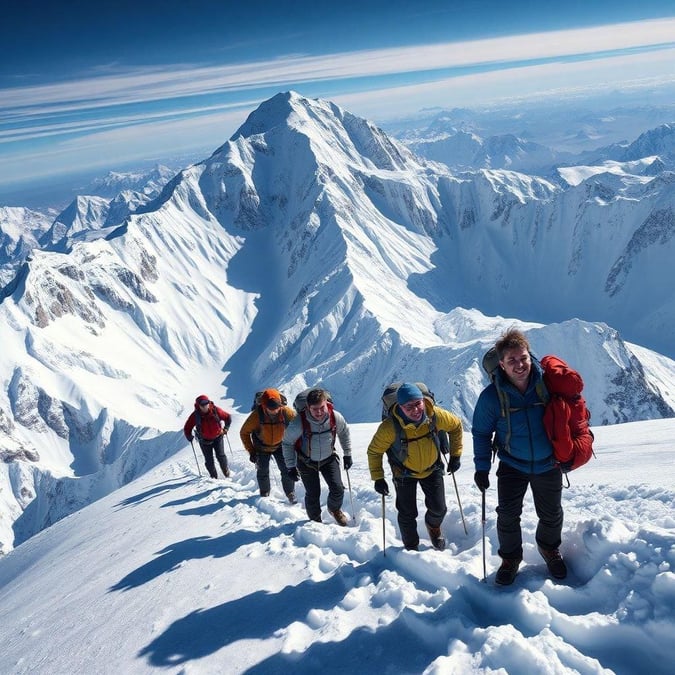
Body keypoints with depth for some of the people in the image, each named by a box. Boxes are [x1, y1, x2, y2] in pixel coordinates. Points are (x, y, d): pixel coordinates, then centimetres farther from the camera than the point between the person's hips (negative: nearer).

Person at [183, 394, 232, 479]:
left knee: (220, 456, -5)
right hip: (204, 440, 0)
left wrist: (225, 429, -8)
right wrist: (189, 437, -15)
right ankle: (213, 477, 19)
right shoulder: (195, 415, -18)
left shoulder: (215, 410, -18)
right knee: (209, 460, 1)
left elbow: (228, 417, -3)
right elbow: (187, 428, -5)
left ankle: (227, 473, 17)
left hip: (217, 437, 0)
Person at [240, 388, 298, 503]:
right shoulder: (256, 415, -33)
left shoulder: (286, 412, -30)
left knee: (287, 470, -4)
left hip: (280, 445, 1)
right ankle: (264, 494, 37)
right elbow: (244, 433, -16)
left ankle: (290, 493, 17)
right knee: (263, 472, 12)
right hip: (262, 448, 0)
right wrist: (251, 451, -15)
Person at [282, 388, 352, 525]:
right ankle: (315, 520, 32)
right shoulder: (298, 422, -31)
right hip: (307, 462, -2)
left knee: (338, 489, -4)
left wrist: (347, 454, 4)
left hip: (328, 458, 2)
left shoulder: (335, 417, -24)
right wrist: (291, 467, -12)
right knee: (313, 494, 3)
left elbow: (344, 433, 0)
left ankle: (334, 509, 30)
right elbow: (287, 443, -14)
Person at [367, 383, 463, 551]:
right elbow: (374, 451, -16)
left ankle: (433, 526, 45)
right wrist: (378, 478, -17)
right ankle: (411, 547, 33)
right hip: (405, 473, -2)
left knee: (439, 509, 8)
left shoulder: (436, 415, -27)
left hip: (432, 469, 2)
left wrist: (455, 455, -2)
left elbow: (456, 425, -5)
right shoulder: (389, 427, -33)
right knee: (408, 514, 5)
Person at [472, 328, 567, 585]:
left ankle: (549, 548, 46)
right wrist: (481, 467, -7)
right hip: (512, 464, -1)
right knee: (507, 514, -4)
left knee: (551, 514, 17)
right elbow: (481, 432, -6)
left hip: (548, 464, 2)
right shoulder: (491, 396, -19)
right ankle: (510, 558, 23)